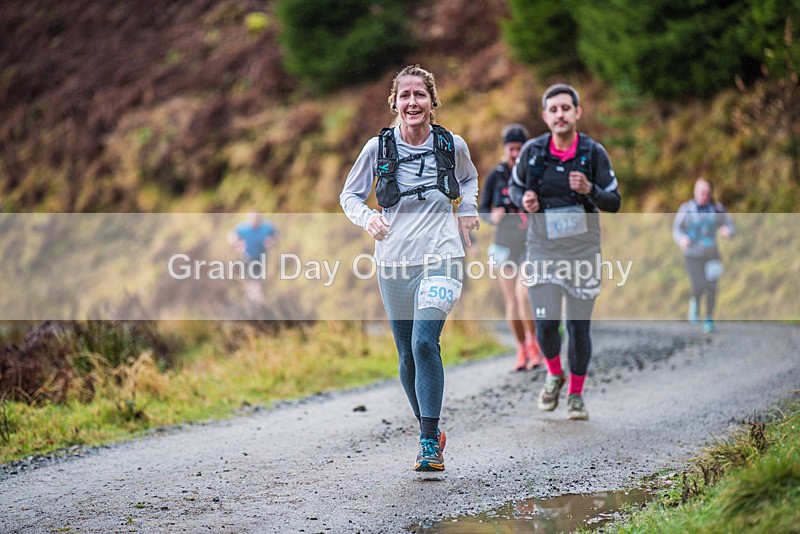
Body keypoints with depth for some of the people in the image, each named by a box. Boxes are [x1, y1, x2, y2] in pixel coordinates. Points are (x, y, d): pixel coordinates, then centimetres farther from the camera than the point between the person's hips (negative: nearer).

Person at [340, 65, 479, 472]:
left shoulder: (453, 145, 1)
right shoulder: (378, 148, -1)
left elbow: (468, 178, 24)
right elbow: (349, 195, 9)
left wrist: (467, 210, 8)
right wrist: (367, 218, -11)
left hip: (441, 258, -2)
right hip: (394, 262, 2)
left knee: (425, 342, -21)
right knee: (407, 355, 9)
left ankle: (429, 444, -18)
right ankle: (431, 431, 29)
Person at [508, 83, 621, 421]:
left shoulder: (594, 153, -5)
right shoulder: (532, 151, -3)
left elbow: (614, 203, 0)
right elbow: (514, 186, 14)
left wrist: (590, 190, -20)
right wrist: (522, 200, -9)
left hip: (583, 250, 0)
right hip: (543, 249, 0)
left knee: (579, 327, 3)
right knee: (546, 323, -11)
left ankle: (576, 394, 21)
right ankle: (554, 374, 20)